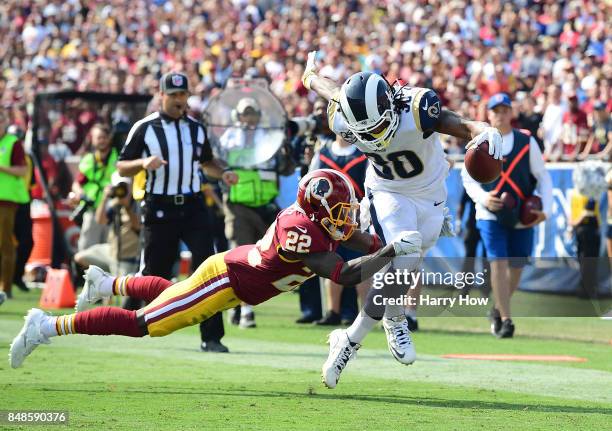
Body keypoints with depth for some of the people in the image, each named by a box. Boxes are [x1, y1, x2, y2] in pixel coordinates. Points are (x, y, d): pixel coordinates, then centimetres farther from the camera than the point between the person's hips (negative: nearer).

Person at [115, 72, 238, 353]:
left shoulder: (196, 129, 12)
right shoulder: (144, 128, 0)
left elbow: (206, 162, 25)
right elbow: (121, 168, -1)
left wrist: (223, 173, 4)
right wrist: (143, 163, -21)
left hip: (192, 206, 3)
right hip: (159, 208, -3)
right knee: (156, 270, 1)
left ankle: (211, 337, -10)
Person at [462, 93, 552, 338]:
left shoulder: (527, 142, 0)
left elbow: (543, 177, 5)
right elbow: (467, 177, 5)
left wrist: (545, 209, -6)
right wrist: (483, 198, -14)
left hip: (523, 216, 2)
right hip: (490, 214, -2)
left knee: (516, 267, 6)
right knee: (498, 262, -14)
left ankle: (498, 310, 30)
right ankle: (505, 320, -8)